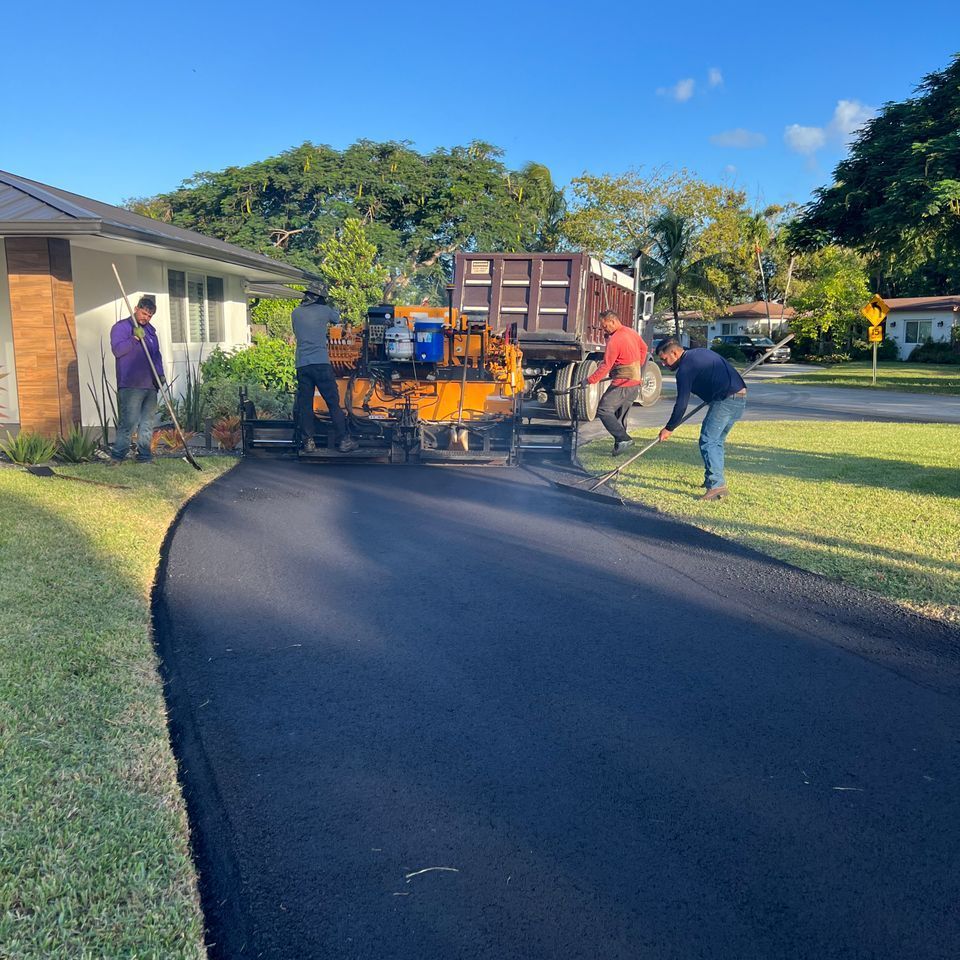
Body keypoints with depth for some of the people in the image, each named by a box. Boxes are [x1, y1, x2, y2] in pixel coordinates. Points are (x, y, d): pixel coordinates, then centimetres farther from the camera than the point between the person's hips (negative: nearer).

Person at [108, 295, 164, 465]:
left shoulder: (150, 330, 21)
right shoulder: (121, 327, 0)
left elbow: (157, 354, 26)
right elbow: (117, 349, -13)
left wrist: (160, 374, 12)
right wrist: (134, 338, -20)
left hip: (150, 384, 7)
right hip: (130, 385, -7)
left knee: (148, 422, 8)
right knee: (129, 422, -12)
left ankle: (144, 456, 14)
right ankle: (117, 456, -6)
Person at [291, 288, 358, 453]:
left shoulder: (296, 313, 9)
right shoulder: (324, 310, 2)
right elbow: (337, 318, 22)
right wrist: (332, 306, 42)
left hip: (302, 365, 3)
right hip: (321, 363, -3)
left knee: (305, 404, 7)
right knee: (333, 402, 1)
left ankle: (308, 441, 6)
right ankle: (343, 440, 2)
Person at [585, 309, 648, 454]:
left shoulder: (614, 340, -18)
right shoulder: (632, 332, 10)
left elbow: (606, 366, -18)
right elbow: (643, 348, 26)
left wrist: (590, 380, -10)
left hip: (622, 384, -9)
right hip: (635, 383, 9)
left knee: (604, 410, -9)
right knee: (621, 416, 14)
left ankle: (623, 439, -17)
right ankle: (619, 446, 14)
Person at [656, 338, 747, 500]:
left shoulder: (685, 368, -9)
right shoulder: (699, 352, 19)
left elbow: (681, 403, -9)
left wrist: (669, 429, -1)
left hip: (726, 400, -10)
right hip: (741, 397, 10)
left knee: (707, 442, -10)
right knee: (716, 441, 18)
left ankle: (717, 485, -16)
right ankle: (716, 479, 25)